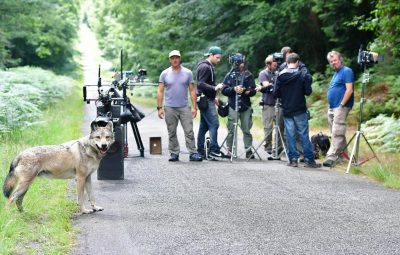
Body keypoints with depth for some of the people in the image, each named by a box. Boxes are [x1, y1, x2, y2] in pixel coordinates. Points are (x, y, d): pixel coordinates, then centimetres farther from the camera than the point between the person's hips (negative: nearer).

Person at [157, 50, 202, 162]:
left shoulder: (188, 73, 5)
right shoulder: (165, 74, 4)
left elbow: (192, 90, 5)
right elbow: (160, 92, 3)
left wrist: (194, 107, -2)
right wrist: (159, 107, -5)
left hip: (184, 107, 0)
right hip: (170, 108, 0)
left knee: (189, 131, -6)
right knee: (172, 133, 5)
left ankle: (193, 153, -5)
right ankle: (174, 153, 13)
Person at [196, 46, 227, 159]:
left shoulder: (209, 67, 20)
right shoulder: (205, 67, -12)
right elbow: (201, 84, -21)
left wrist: (213, 98, 23)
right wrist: (215, 88, -28)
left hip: (207, 100, 10)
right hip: (206, 100, -10)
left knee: (204, 126, 9)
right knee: (214, 124, -13)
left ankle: (200, 151, 11)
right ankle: (214, 150, -14)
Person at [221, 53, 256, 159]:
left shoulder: (248, 75, 11)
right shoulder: (230, 75, 6)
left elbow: (253, 91, 10)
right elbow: (224, 90, -1)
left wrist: (248, 91, -11)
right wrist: (234, 89, -15)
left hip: (246, 106, 2)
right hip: (233, 106, -2)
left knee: (247, 130, 3)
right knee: (231, 130, -1)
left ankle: (248, 150, 8)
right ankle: (229, 150, 8)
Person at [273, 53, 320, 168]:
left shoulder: (281, 76, -2)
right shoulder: (302, 74, -7)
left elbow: (276, 94, -2)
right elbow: (308, 91, -9)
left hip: (286, 110, 2)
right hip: (300, 110, -2)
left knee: (290, 135, 6)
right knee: (304, 134, 2)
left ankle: (293, 159, 6)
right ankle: (309, 159, 4)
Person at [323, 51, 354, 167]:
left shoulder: (346, 71, -8)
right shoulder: (336, 73, 20)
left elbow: (349, 90, -17)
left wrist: (341, 105, -19)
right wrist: (331, 107, 18)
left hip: (340, 107, -10)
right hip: (332, 108, 10)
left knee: (337, 134, -12)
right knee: (338, 134, 13)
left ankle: (331, 157, -16)